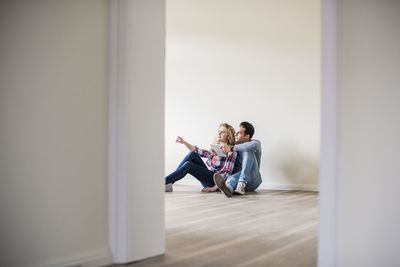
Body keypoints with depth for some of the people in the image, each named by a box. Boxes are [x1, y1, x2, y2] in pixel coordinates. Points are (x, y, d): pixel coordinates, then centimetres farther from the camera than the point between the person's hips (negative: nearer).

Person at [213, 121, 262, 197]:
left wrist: (231, 148, -29)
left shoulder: (256, 143, 4)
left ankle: (241, 185, -42)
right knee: (231, 178, -35)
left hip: (253, 181, -3)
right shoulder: (236, 146, 19)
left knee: (248, 151, -24)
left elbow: (253, 145, -24)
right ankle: (228, 188, -74)